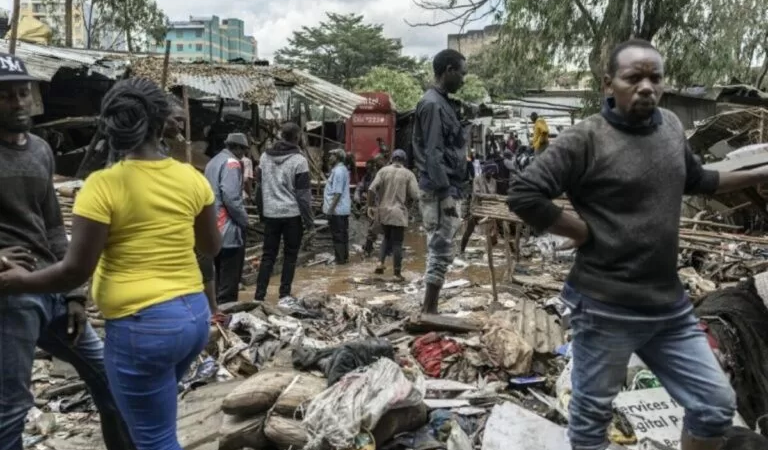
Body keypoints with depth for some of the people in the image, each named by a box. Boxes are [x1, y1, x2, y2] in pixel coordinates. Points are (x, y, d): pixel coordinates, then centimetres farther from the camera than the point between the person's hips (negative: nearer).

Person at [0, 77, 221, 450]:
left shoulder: (103, 185, -14)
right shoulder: (191, 177, 0)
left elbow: (76, 270, -12)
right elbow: (213, 247, 11)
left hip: (142, 326, -6)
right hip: (195, 315, 6)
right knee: (152, 414, 31)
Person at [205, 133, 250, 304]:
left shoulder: (212, 162, 17)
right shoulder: (231, 163, -12)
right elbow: (231, 197, -23)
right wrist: (244, 221, -11)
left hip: (215, 228, 10)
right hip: (229, 230, -10)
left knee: (220, 276, 18)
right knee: (230, 279, -4)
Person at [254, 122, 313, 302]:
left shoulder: (265, 156, 7)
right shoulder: (298, 160, -10)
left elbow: (259, 184, 14)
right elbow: (303, 194, -10)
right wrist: (309, 220, -5)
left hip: (270, 214, 4)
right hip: (292, 214, -4)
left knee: (268, 255, 8)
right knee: (290, 256, 6)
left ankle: (259, 295, 4)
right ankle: (285, 294, 7)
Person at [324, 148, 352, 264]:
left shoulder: (338, 171, -18)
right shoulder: (343, 169, 14)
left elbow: (337, 193, -22)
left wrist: (331, 208, -20)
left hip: (337, 210, -10)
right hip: (344, 209, 10)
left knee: (337, 235, -3)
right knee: (343, 234, 14)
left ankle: (340, 259, 1)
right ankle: (345, 257, 20)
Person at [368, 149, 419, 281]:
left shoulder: (383, 171, 2)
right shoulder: (408, 174, -3)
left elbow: (372, 189, -7)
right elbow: (415, 195, -9)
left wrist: (370, 206, 1)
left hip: (383, 211, 3)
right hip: (399, 213, -3)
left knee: (387, 237, 22)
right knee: (397, 242, 4)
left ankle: (381, 262, 8)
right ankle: (397, 272, 8)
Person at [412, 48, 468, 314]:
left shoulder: (444, 103, 17)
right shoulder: (432, 104, -13)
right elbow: (433, 155, -19)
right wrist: (446, 194, -21)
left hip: (448, 189, 10)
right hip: (440, 192, -10)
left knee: (440, 251, 12)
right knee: (441, 251, -5)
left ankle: (430, 309, 20)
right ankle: (429, 311, 3)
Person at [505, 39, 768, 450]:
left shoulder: (670, 126, 6)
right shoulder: (585, 139, -15)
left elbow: (695, 180, 24)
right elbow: (523, 195, -19)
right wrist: (586, 233, -16)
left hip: (670, 304, 7)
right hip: (606, 309, -6)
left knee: (717, 404, 15)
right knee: (592, 414, 11)